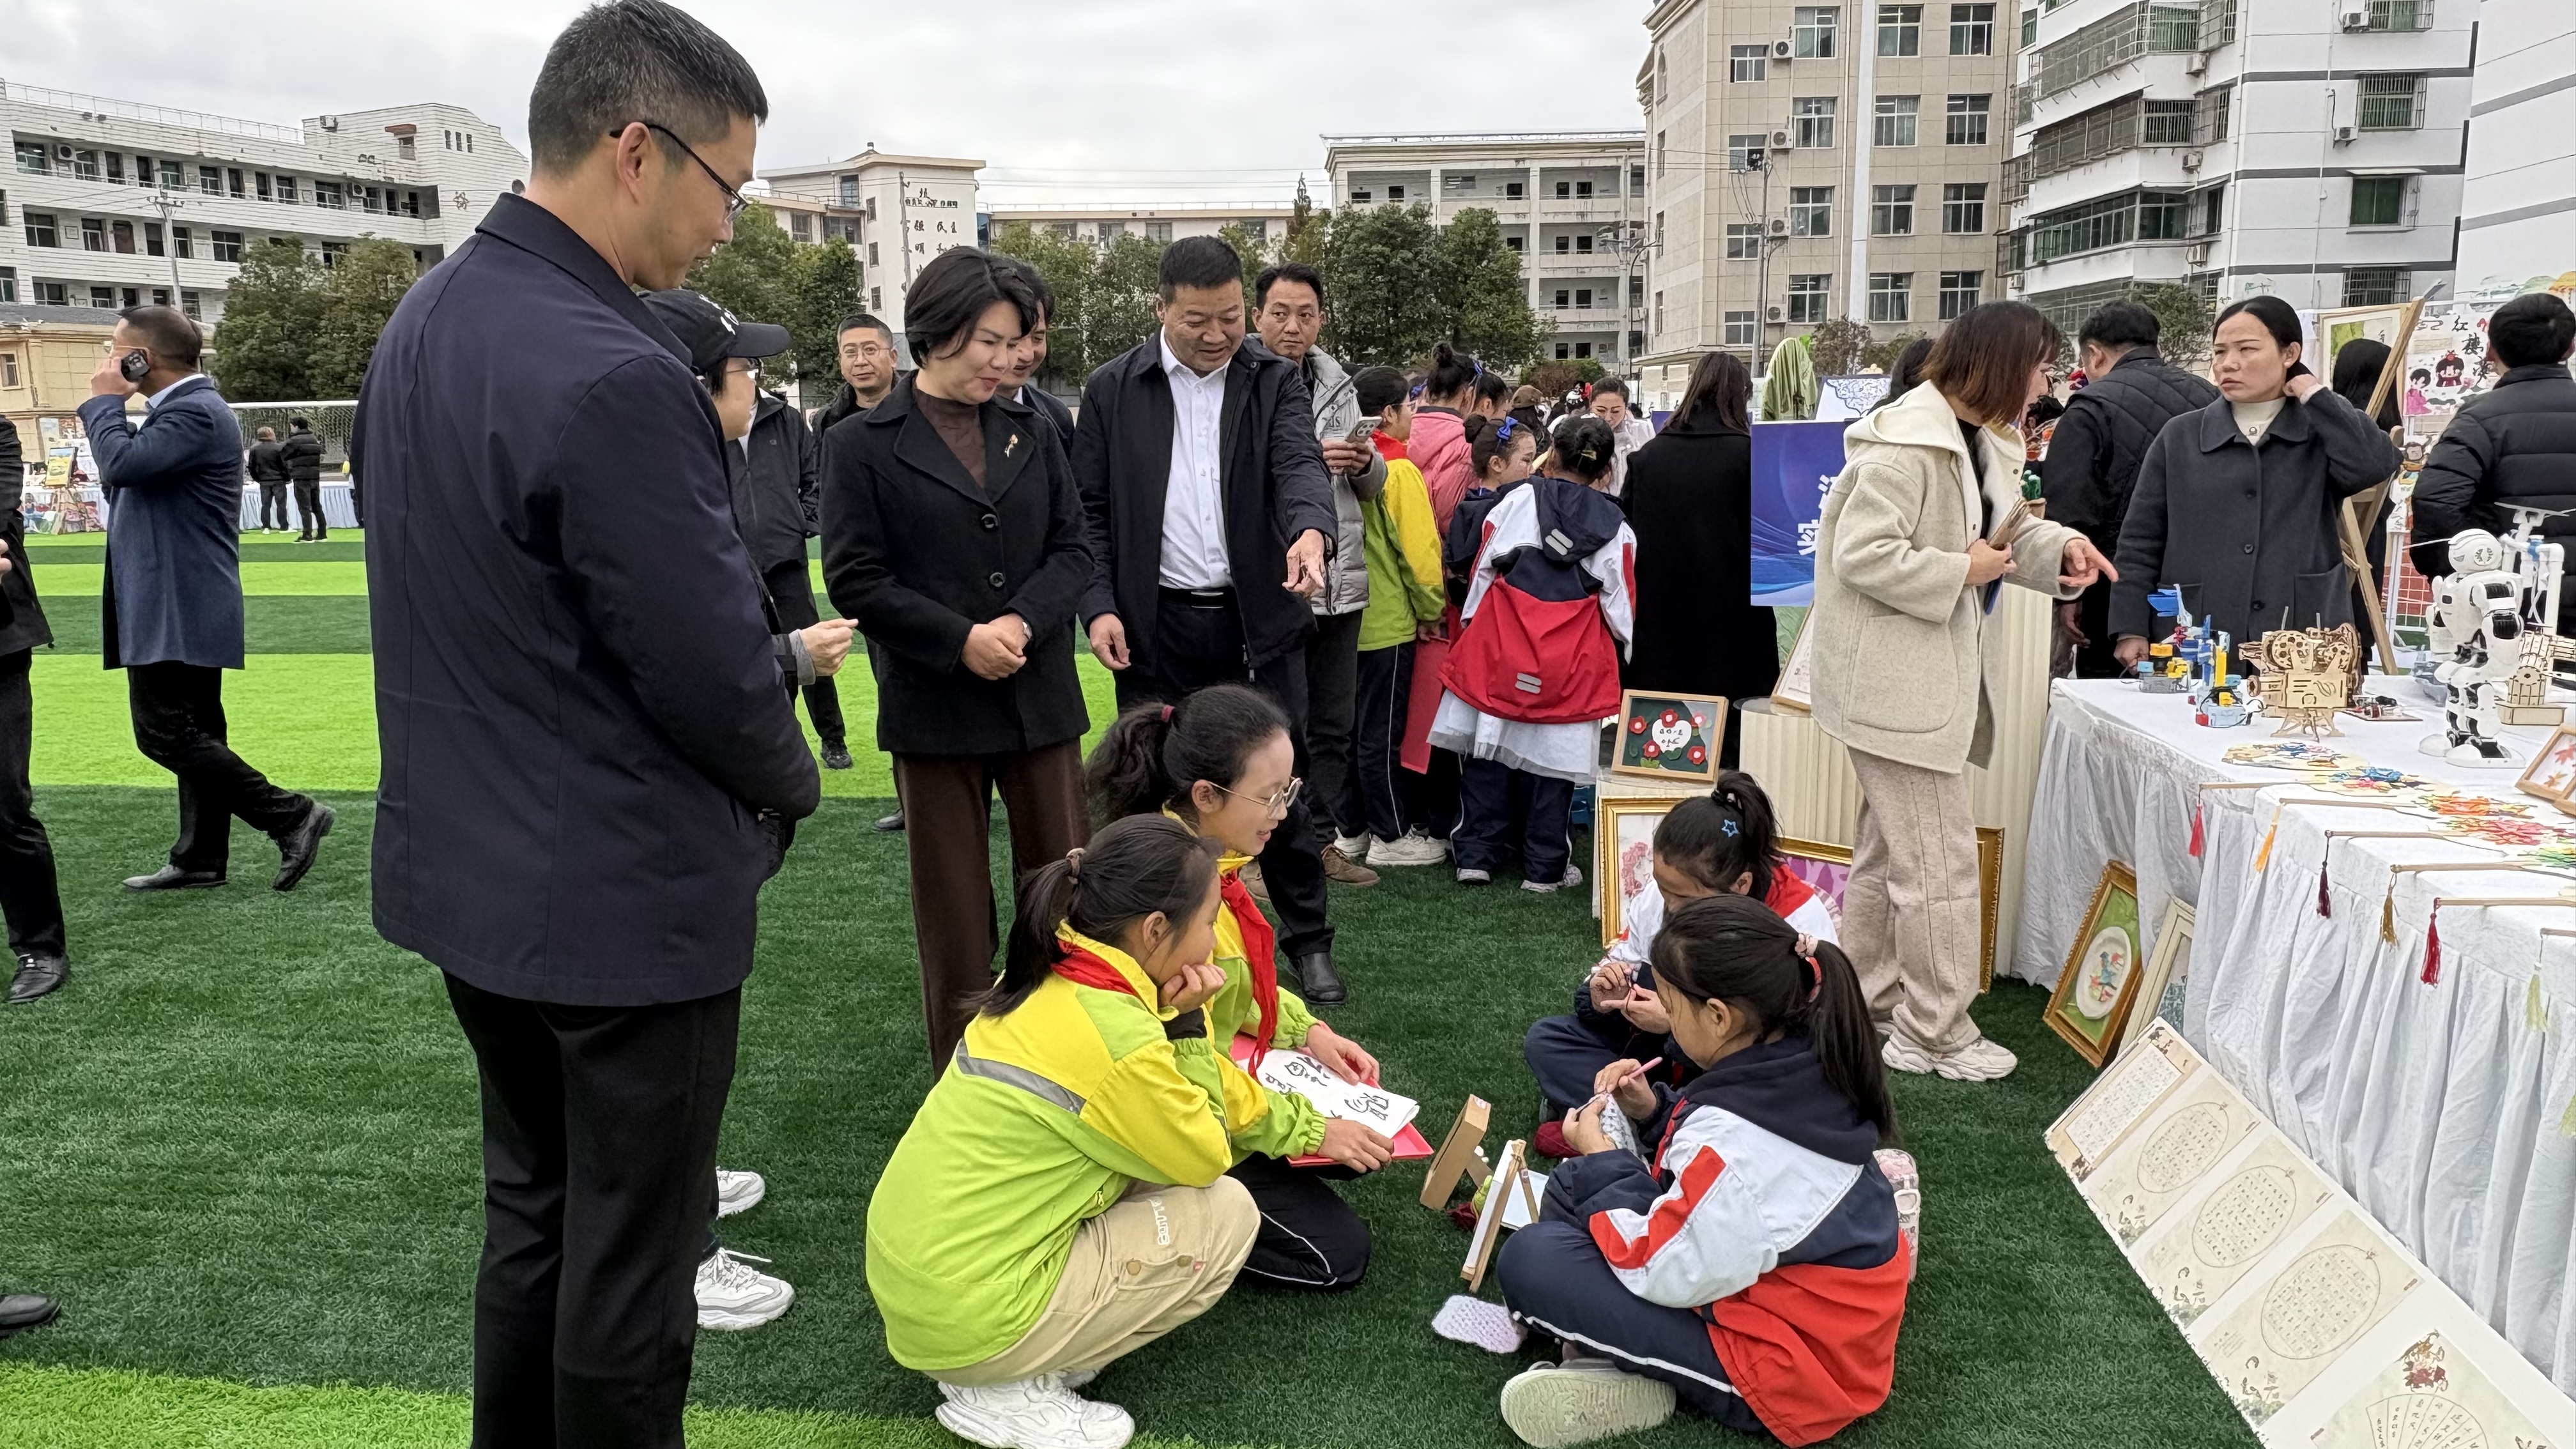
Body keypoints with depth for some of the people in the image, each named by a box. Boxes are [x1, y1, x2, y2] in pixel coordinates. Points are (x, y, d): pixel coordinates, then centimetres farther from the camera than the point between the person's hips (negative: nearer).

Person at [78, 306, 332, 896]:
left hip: (176, 610, -11)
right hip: (182, 607, 11)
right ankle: (200, 859, 19)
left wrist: (104, 400, -13)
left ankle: (292, 816, -7)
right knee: (194, 733, 12)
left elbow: (122, 463, -25)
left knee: (164, 732, -10)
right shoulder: (181, 408, 17)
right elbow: (124, 476, 23)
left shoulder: (196, 411, -16)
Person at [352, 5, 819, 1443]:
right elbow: (714, 662, -22)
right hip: (626, 897, -9)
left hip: (471, 872, 9)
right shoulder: (613, 375, -25)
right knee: (631, 1260, 9)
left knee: (530, 1217, 23)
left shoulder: (426, 317, 5)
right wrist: (794, 775, -1)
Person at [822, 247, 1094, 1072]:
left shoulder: (1031, 434, 8)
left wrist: (1022, 620, -13)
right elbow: (854, 579, -8)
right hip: (932, 704, -3)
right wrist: (961, 640, -17)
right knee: (954, 910, 9)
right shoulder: (863, 444, -3)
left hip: (1040, 696, 3)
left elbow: (1073, 547, 5)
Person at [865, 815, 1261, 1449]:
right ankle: (1009, 1389, 2)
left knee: (1155, 1155, 16)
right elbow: (1206, 1161, -5)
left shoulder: (1044, 979, 2)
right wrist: (1187, 1026, -2)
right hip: (968, 1320, -8)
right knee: (1227, 1216, 1)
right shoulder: (1118, 1040, -23)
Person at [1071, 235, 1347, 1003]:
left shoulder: (1275, 382, 2)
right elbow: (1091, 510, 4)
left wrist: (1311, 530, -37)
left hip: (1257, 620, 0)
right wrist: (1099, 607, -8)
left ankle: (1308, 940, 20)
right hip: (1155, 626, 1)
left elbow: (1300, 464, -15)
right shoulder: (1113, 389, 2)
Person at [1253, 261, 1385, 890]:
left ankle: (1327, 839, 27)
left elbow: (1371, 485, 18)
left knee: (1334, 723, 15)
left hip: (1339, 581, 6)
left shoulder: (1338, 385, 13)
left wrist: (1365, 463, -4)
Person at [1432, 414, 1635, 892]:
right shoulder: (1617, 528, 4)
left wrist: (1471, 621, 16)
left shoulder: (1519, 499, 2)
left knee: (1487, 750, 10)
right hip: (1571, 660, 0)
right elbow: (1620, 605, 6)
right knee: (1552, 761, 8)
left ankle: (1476, 854, 12)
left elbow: (1483, 567, 4)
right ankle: (1545, 866, 14)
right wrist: (1622, 651, 23)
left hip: (1499, 643, 0)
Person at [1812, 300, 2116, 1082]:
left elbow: (2001, 527, 23)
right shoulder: (1906, 444, -21)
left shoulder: (1980, 441, 11)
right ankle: (1935, 1034, 8)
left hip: (1938, 674, 11)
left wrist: (2057, 547, 5)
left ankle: (1868, 1008, 31)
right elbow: (1861, 554, -27)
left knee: (1889, 850, 19)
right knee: (1940, 859, -4)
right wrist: (1961, 573, -19)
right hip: (1895, 681, -11)